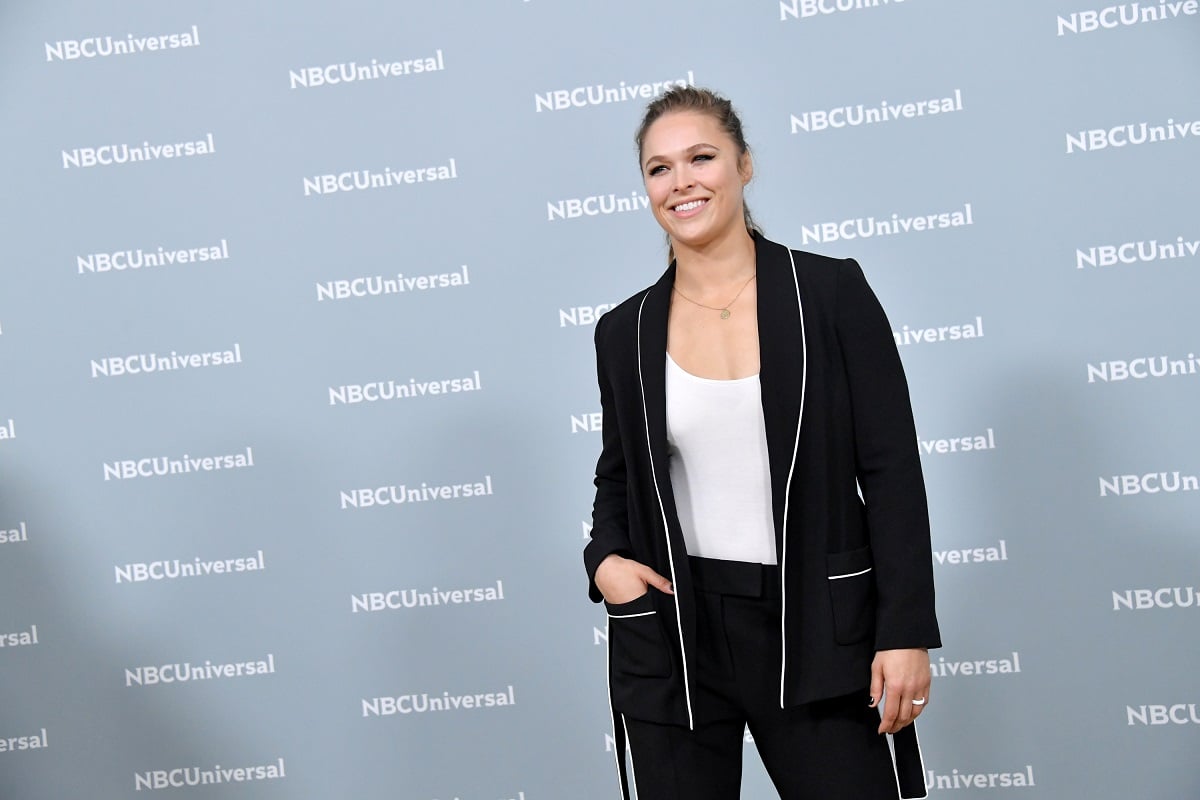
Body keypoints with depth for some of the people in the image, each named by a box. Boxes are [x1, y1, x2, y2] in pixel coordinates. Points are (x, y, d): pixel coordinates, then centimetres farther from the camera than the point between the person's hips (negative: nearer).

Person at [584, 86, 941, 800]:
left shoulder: (831, 292, -3)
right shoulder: (626, 333, 5)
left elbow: (892, 471, -5)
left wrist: (908, 632, -10)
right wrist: (606, 559, -3)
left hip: (818, 633, -2)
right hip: (673, 635, 2)